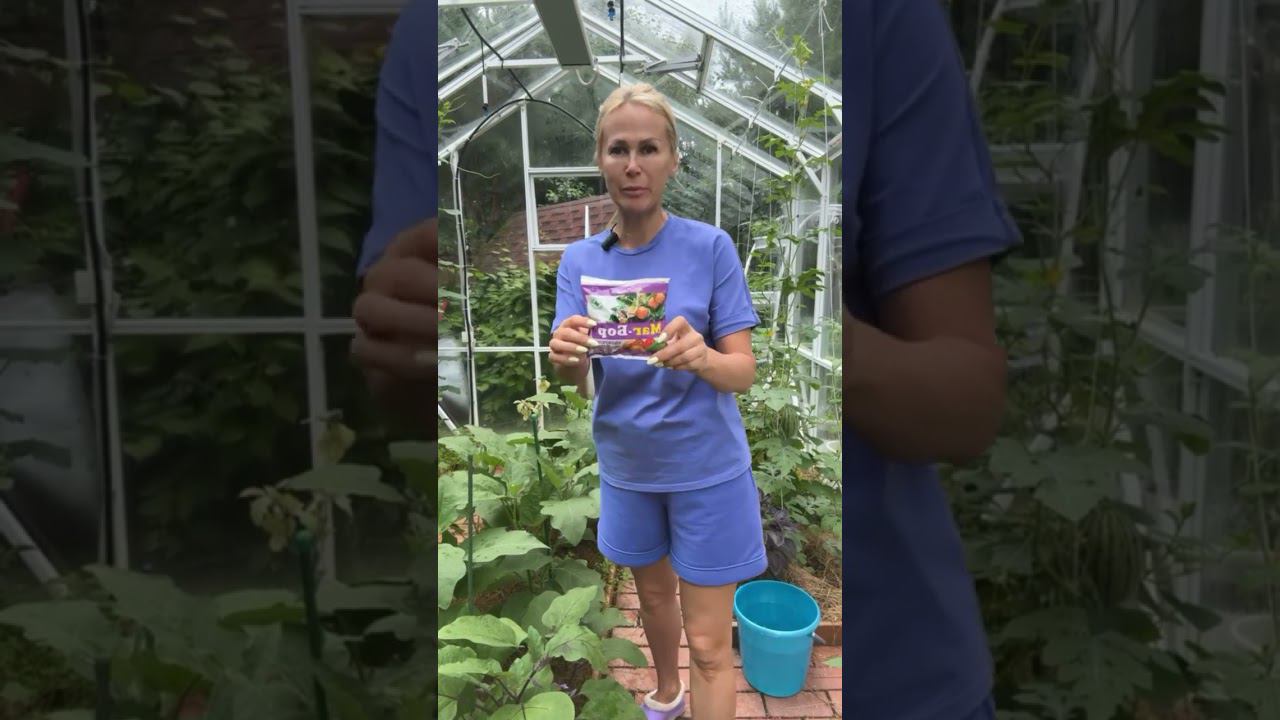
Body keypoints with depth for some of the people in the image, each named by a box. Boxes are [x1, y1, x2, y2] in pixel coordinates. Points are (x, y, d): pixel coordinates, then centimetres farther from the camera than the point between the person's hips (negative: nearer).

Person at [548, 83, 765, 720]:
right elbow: (575, 379, -12)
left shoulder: (709, 247, -15)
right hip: (626, 467, 4)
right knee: (653, 595, 25)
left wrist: (701, 357, -38)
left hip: (707, 469, -3)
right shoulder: (579, 260, -5)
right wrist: (563, 356, -35)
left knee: (710, 644, 2)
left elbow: (744, 372, -16)